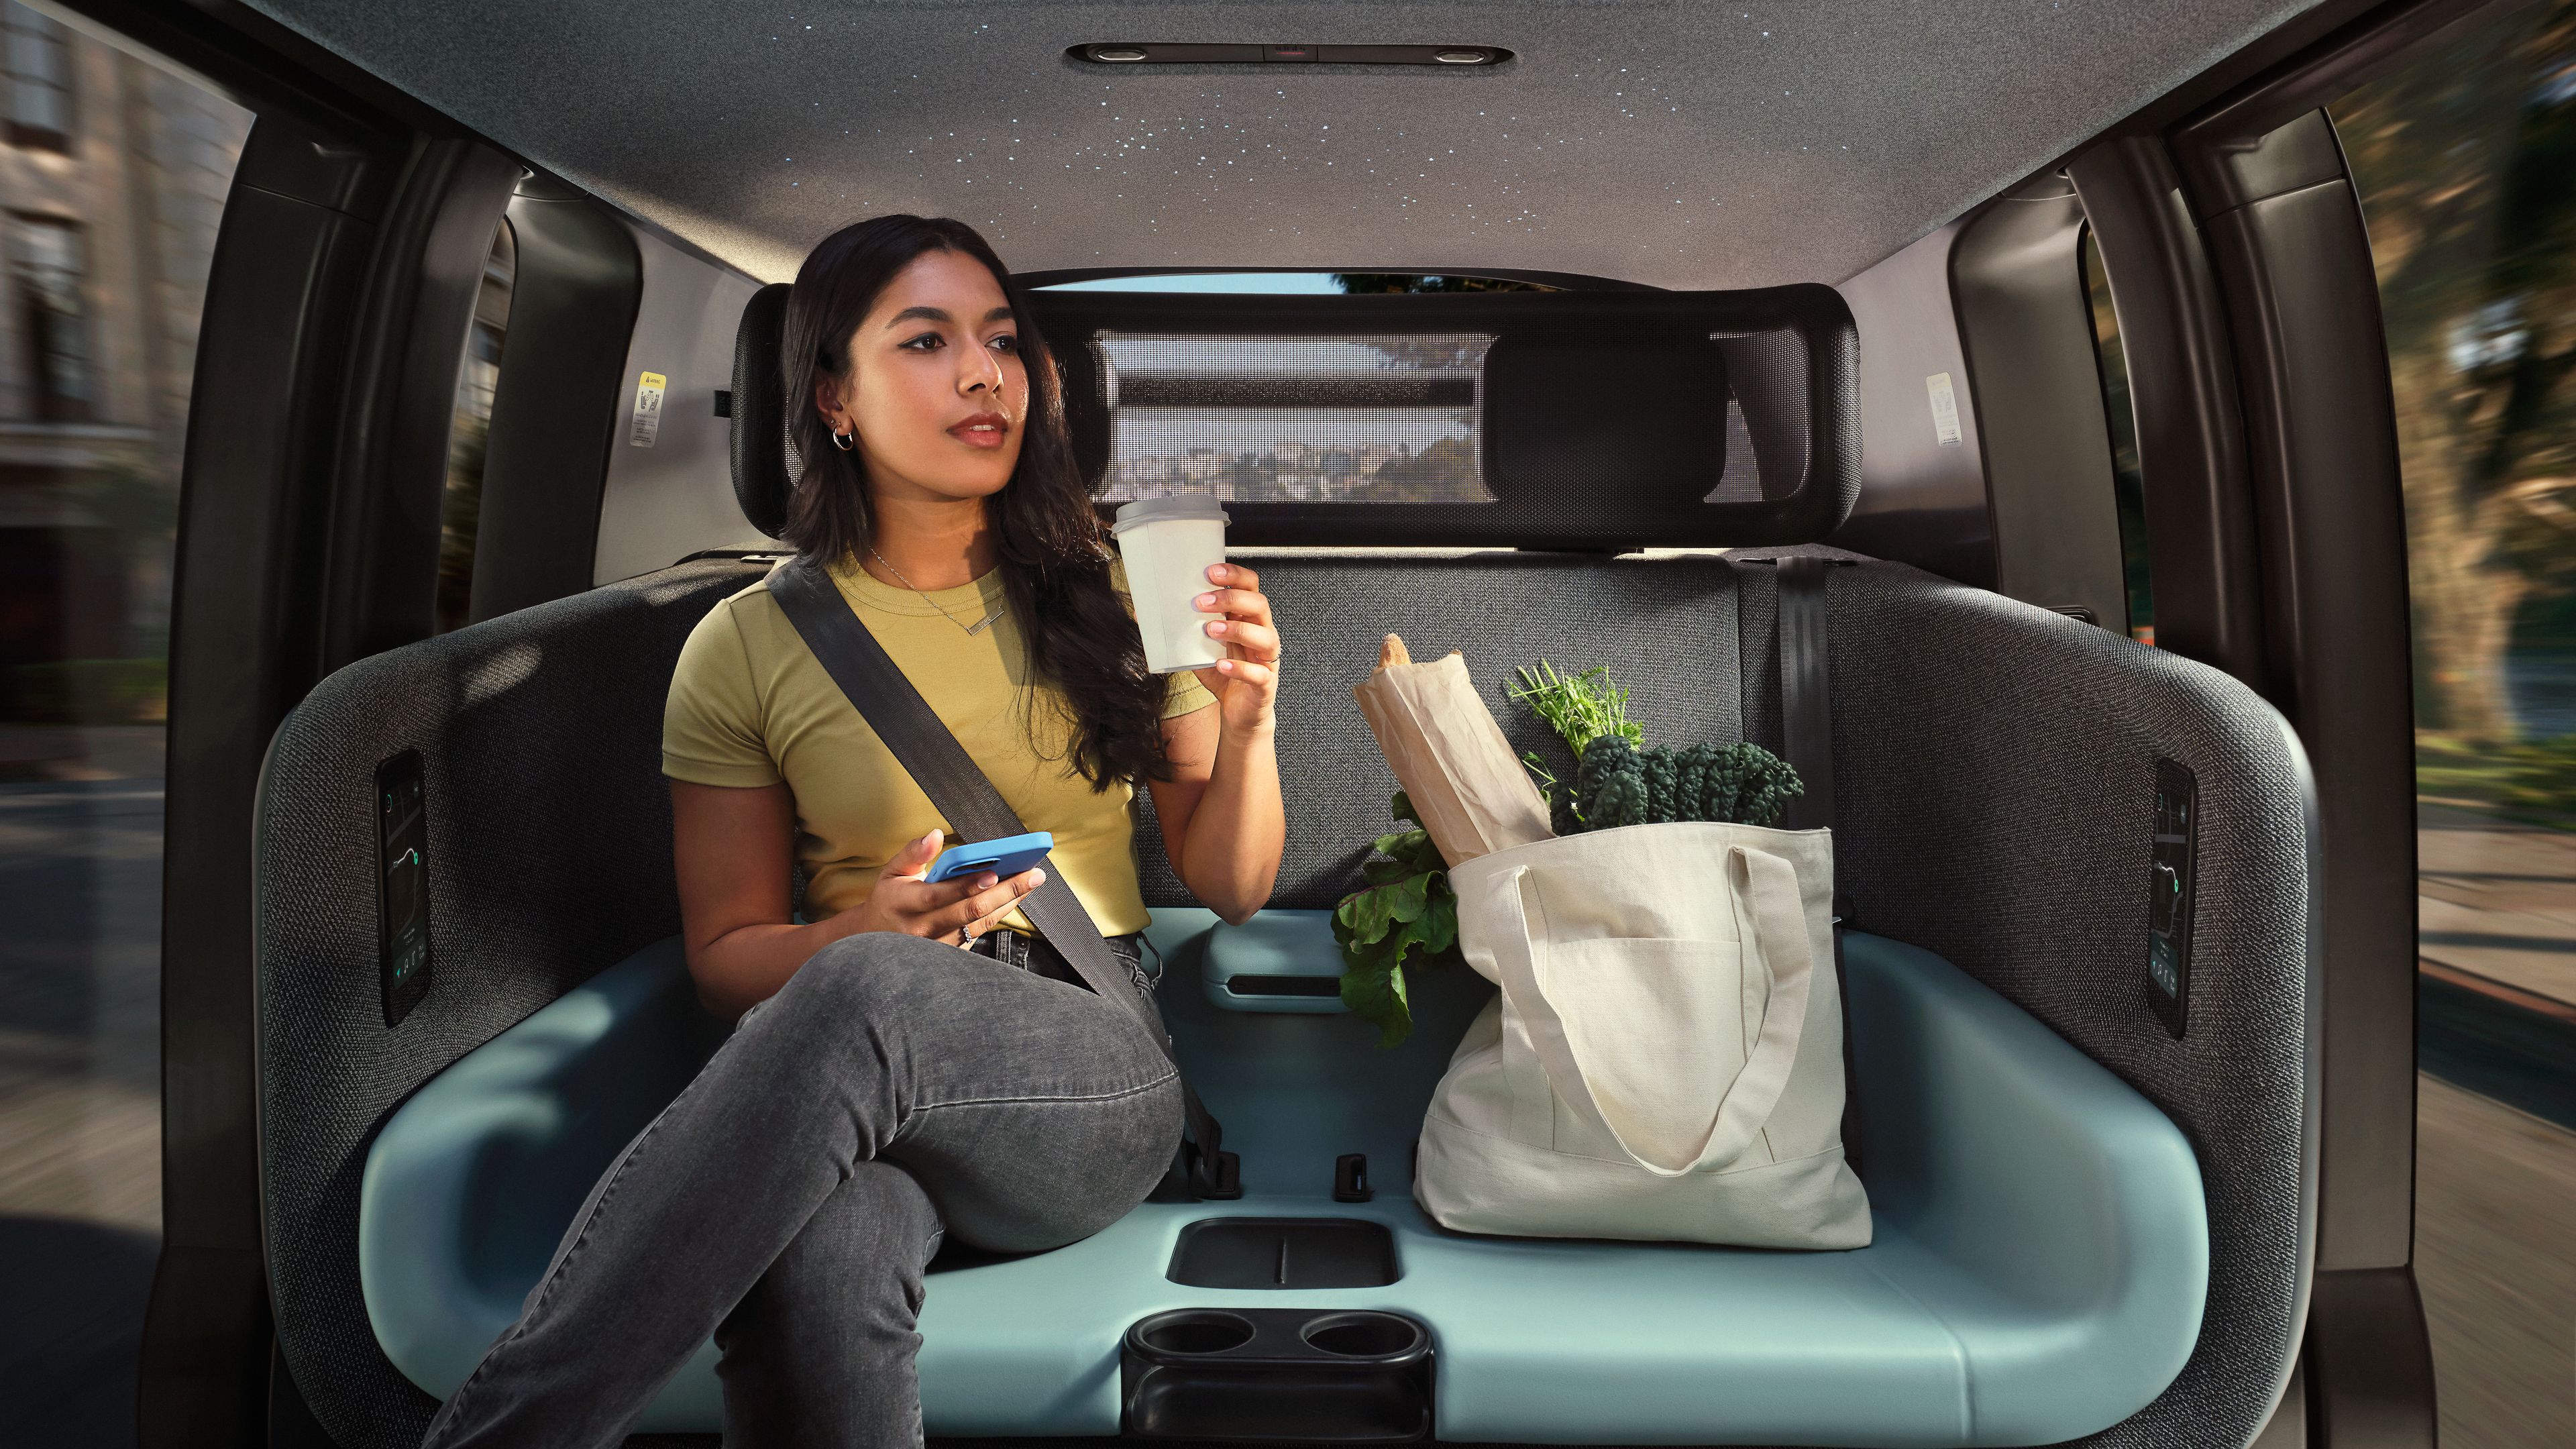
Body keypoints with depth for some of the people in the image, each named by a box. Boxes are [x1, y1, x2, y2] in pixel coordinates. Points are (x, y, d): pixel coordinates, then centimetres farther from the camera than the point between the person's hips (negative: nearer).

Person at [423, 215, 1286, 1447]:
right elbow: (725, 955, 9)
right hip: (862, 1083, 0)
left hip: (1096, 1075, 1)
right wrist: (870, 928, -12)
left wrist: (1248, 727, -9)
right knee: (817, 1261, -41)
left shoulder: (1106, 595, 8)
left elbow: (1230, 888, 11)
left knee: (868, 1000, -36)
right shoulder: (746, 648, 5)